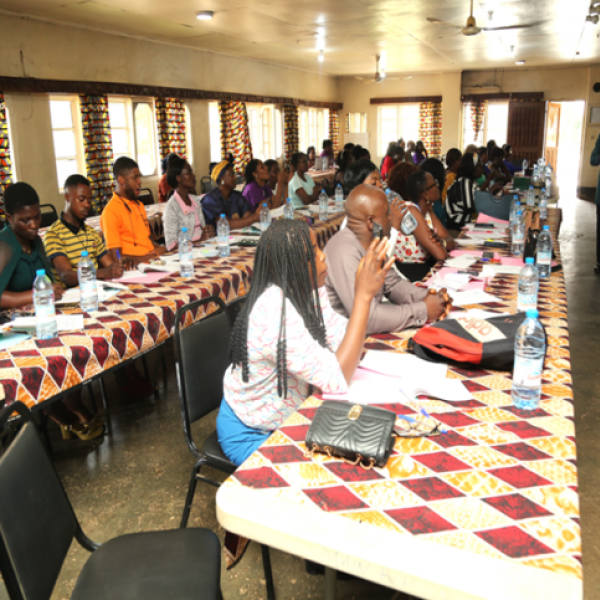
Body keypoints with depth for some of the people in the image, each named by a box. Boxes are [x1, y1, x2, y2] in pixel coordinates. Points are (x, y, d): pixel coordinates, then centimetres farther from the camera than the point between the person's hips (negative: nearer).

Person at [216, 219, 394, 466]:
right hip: (249, 435, -7)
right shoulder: (275, 312, -33)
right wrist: (363, 295, -35)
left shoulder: (304, 292, -7)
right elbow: (338, 380, -35)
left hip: (287, 416, 8)